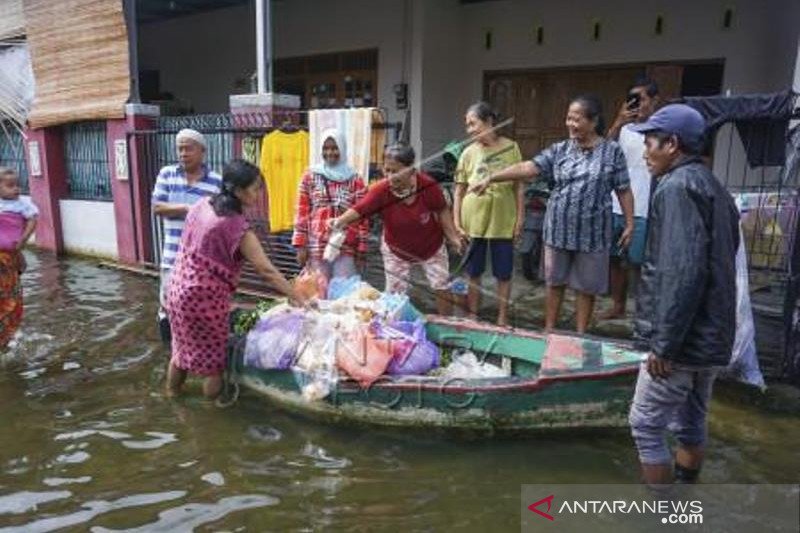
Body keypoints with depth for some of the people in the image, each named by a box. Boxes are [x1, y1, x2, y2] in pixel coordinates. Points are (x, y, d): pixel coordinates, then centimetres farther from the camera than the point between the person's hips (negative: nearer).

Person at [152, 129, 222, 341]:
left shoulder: (216, 181, -2)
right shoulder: (167, 174, 3)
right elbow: (157, 207, -3)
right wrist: (188, 208, -14)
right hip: (174, 253, 1)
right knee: (169, 299, 8)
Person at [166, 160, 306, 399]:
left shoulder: (202, 205, -1)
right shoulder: (236, 226, -24)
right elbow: (267, 271, -25)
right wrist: (301, 300, -23)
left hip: (179, 288, 8)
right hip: (206, 297, -8)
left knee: (183, 345, 26)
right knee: (214, 355, 11)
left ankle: (172, 391, 45)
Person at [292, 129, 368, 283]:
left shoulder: (355, 180, 4)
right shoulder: (310, 177, 5)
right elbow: (302, 213, 4)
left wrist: (362, 249, 0)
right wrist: (300, 245, -1)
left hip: (346, 248, 0)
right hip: (317, 247, 0)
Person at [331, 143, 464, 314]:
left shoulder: (428, 185, -30)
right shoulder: (380, 190, -31)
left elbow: (442, 211, -12)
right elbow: (358, 210, -40)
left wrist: (453, 236, -12)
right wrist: (340, 222, -59)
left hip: (431, 247, 0)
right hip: (396, 251, 0)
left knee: (442, 288, 10)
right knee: (394, 294, 9)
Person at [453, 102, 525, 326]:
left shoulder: (511, 147, -2)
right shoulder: (468, 153, 0)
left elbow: (519, 187, 1)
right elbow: (459, 191, 2)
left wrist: (520, 219, -2)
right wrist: (457, 223, -3)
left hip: (503, 221, -1)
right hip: (473, 220, 1)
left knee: (504, 273, 9)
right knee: (473, 272, 11)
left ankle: (502, 319, 24)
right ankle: (472, 317, 26)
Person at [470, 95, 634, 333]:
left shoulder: (612, 151, -3)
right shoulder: (559, 150, 1)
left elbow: (624, 190, 0)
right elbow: (528, 167, -9)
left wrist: (629, 224, -3)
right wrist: (491, 178, -19)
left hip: (591, 233, -2)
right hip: (558, 230, 2)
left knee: (586, 287, 9)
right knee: (554, 282, 14)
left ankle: (580, 336, 25)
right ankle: (549, 330, 30)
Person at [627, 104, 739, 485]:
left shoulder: (677, 187, -16)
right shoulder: (714, 187, 15)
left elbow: (682, 273, -25)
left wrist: (664, 343, -22)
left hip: (682, 339, -10)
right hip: (711, 335, 10)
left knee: (646, 425, 2)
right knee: (690, 423, 19)